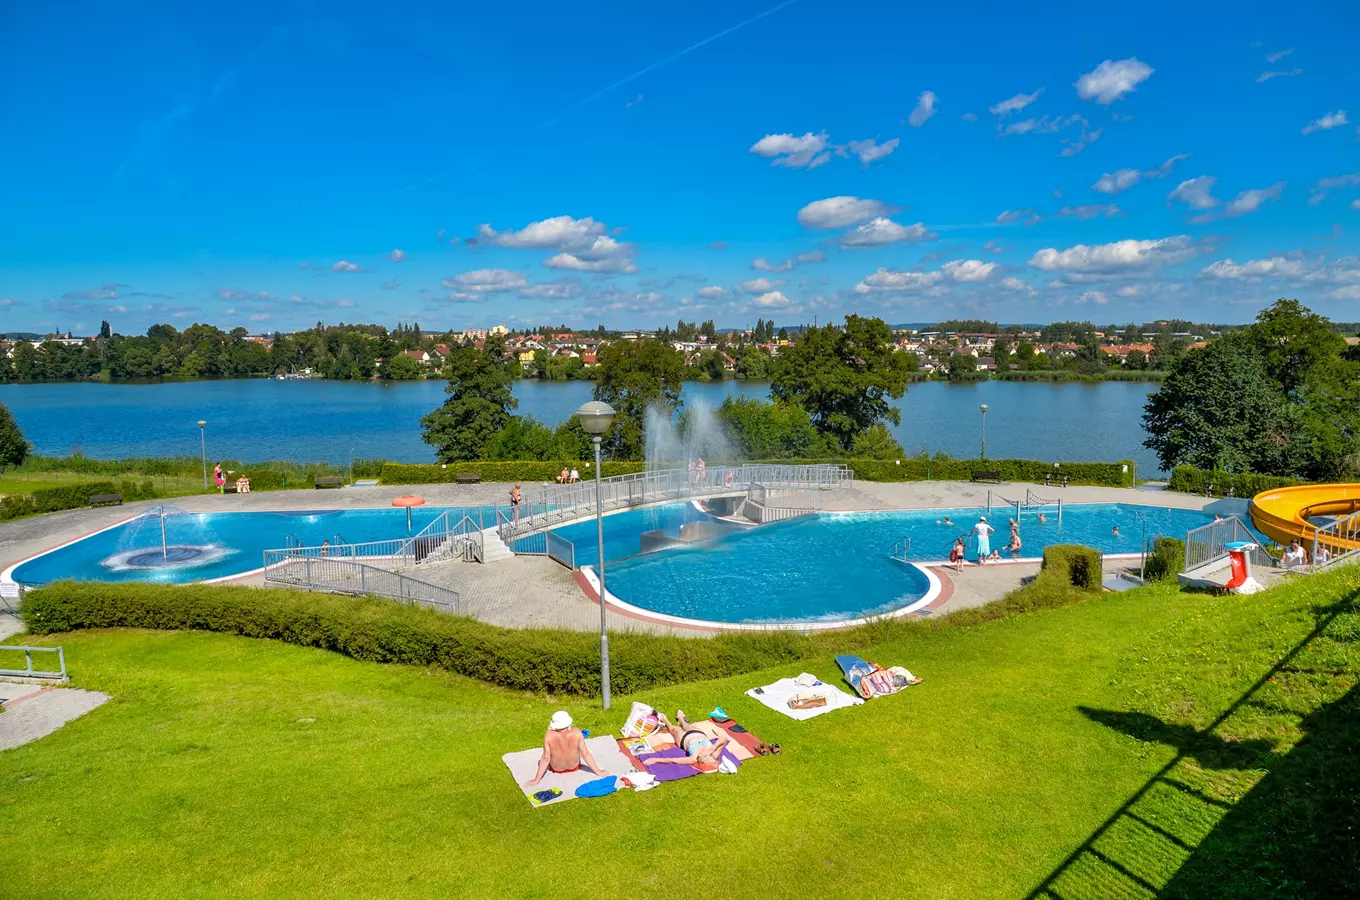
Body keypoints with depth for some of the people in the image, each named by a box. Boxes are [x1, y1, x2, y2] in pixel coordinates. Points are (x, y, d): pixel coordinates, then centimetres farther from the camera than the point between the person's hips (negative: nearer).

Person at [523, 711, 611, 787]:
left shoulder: (549, 735, -32)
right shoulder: (576, 733, -30)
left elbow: (545, 759, -26)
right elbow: (585, 754, -24)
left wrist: (536, 780, -16)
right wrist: (598, 772, -12)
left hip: (556, 769, 0)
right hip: (574, 767, 0)